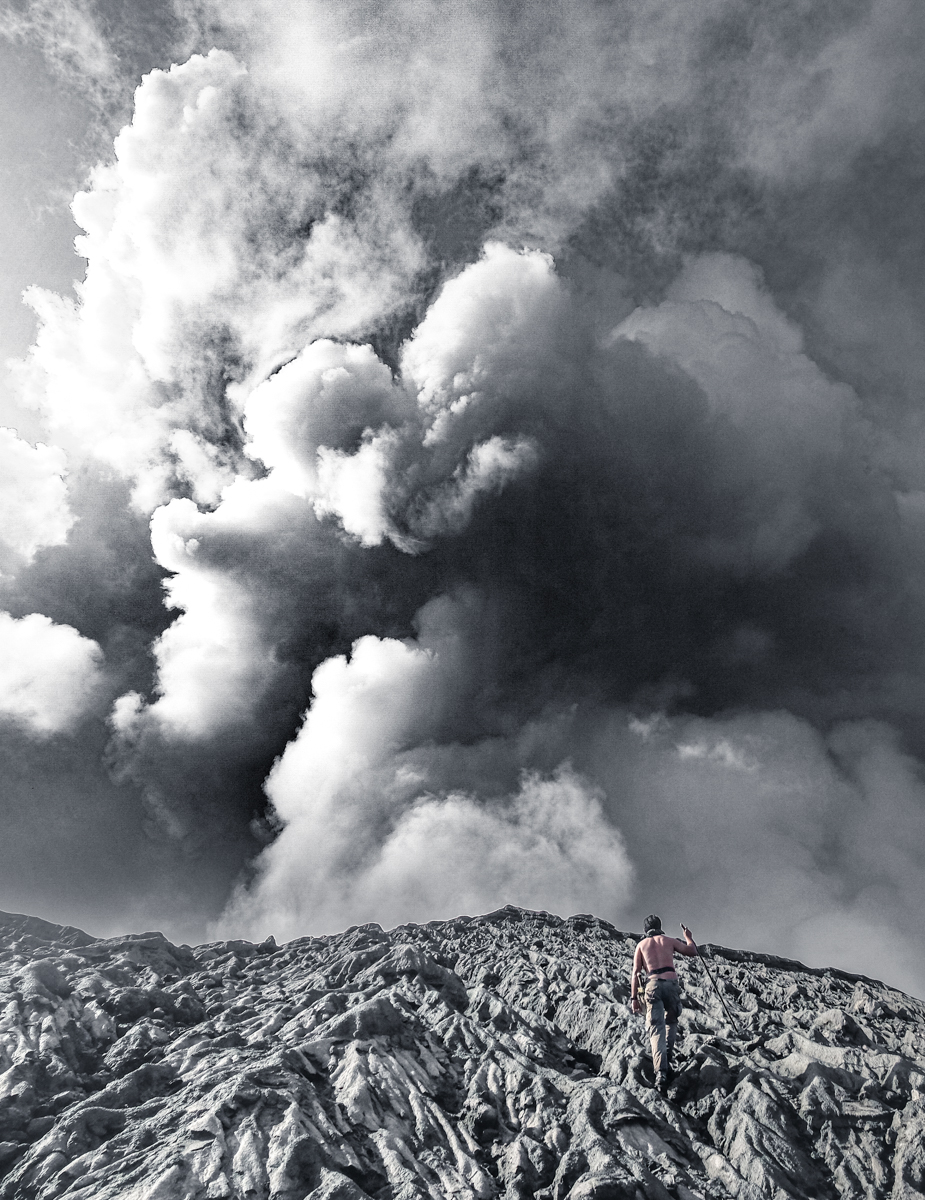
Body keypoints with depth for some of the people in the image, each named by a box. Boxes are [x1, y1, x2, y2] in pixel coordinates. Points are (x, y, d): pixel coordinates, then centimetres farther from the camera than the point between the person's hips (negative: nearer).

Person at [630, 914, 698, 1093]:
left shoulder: (641, 945, 16)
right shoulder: (669, 940, 16)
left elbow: (636, 973, 8)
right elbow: (692, 951, 23)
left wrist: (634, 997, 6)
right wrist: (688, 937, 42)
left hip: (652, 985, -1)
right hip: (671, 982, 1)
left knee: (656, 1029, -5)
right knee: (671, 1021, 26)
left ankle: (661, 1072, -22)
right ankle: (667, 1058, 14)